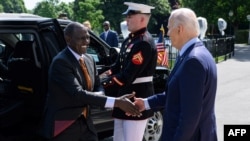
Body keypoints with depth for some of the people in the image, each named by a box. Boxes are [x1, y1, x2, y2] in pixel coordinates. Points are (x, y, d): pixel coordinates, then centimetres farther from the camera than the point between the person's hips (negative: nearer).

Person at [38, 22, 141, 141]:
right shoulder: (60, 62, -20)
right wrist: (116, 102, -33)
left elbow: (98, 86, 13)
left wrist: (98, 95, -14)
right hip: (64, 125, -7)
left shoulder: (89, 59, 5)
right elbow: (77, 93, -28)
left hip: (85, 122, 7)